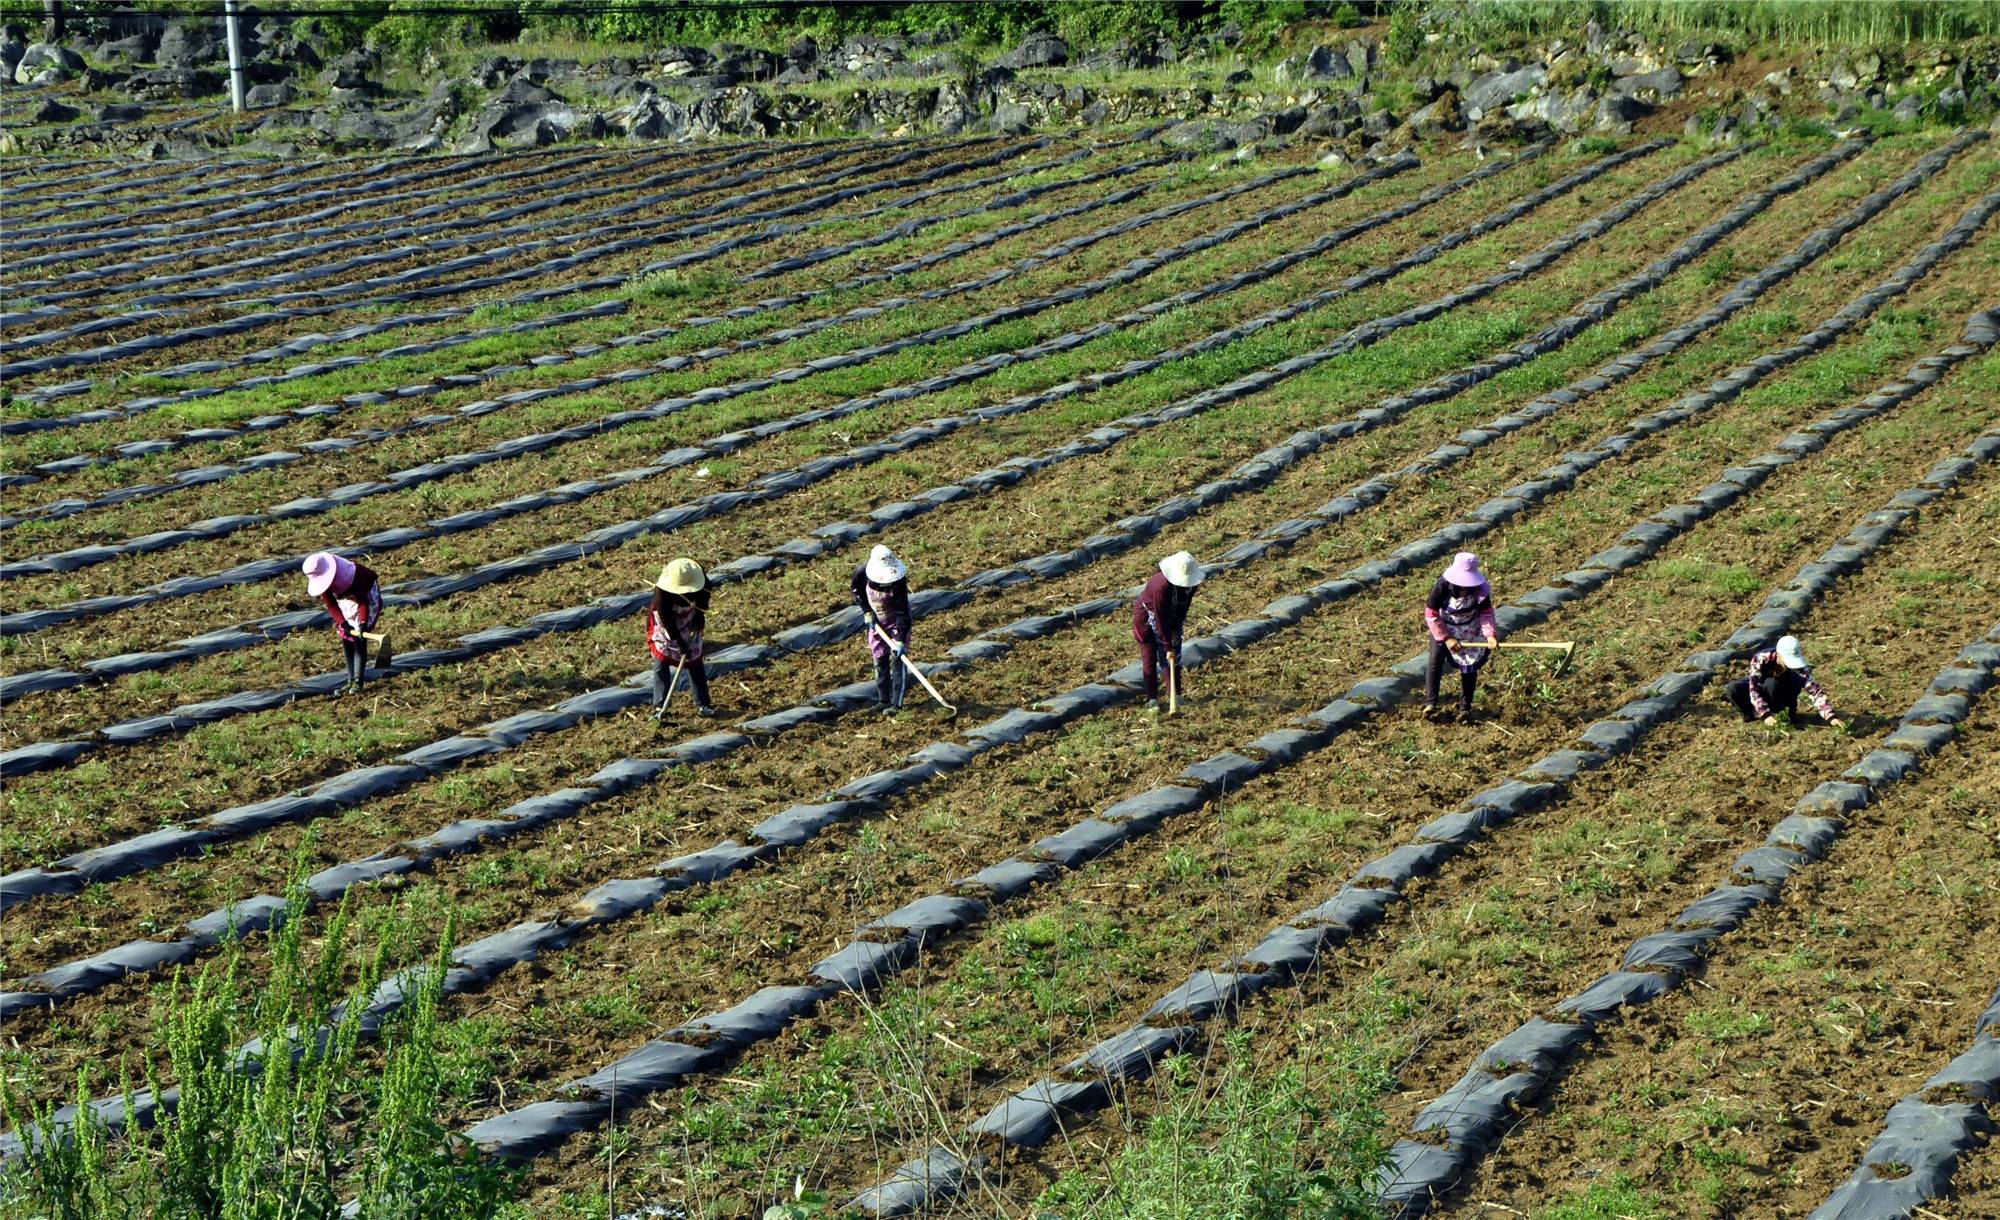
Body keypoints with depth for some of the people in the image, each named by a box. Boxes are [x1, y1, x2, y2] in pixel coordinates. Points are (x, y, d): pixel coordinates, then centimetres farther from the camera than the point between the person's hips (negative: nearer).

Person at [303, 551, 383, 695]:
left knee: (359, 640, -15)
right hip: (345, 601, 6)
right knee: (346, 640, 2)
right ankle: (351, 680, 10)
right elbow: (331, 605, -13)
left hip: (367, 595, -6)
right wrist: (342, 623, -26)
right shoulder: (321, 581, -20)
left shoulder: (352, 574, -38)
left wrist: (363, 623, -44)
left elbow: (362, 600, -34)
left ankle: (358, 682, -17)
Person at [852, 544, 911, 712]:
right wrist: (867, 612, -7)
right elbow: (857, 590, 2)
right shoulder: (862, 573, -22)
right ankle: (883, 701, 21)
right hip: (876, 622, 4)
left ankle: (896, 704, -7)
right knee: (880, 663, 10)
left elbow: (903, 613, -30)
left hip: (896, 623, -4)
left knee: (896, 662, -9)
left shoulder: (898, 582, -31)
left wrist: (900, 640, -34)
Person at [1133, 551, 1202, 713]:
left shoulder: (1191, 583, -20)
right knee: (1150, 659, -4)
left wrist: (1176, 629, -11)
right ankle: (1152, 699, 4)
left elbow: (1184, 606, -5)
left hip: (1172, 617, 6)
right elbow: (1160, 619, -32)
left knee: (1175, 657, 6)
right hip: (1147, 616, -6)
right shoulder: (1161, 586, -39)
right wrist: (1168, 646, -28)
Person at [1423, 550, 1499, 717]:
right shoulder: (1443, 585, -30)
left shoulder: (1480, 588, -23)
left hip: (1469, 630, 2)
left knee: (1469, 665, 1)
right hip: (1443, 628, -2)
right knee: (1435, 661, -13)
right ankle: (1430, 703, -10)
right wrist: (1446, 638, -26)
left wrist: (1490, 633, -32)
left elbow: (1486, 612, -14)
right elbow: (1431, 614, -23)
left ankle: (1465, 706, 13)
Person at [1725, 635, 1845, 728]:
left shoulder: (1799, 667, -30)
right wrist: (1765, 715, -45)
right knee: (1732, 689, -30)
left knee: (1771, 683, -36)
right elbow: (1754, 690, -36)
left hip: (1781, 696, 0)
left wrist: (1831, 716, -47)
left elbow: (1815, 691, -36)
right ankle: (1753, 712, -5)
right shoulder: (1760, 659, -34)